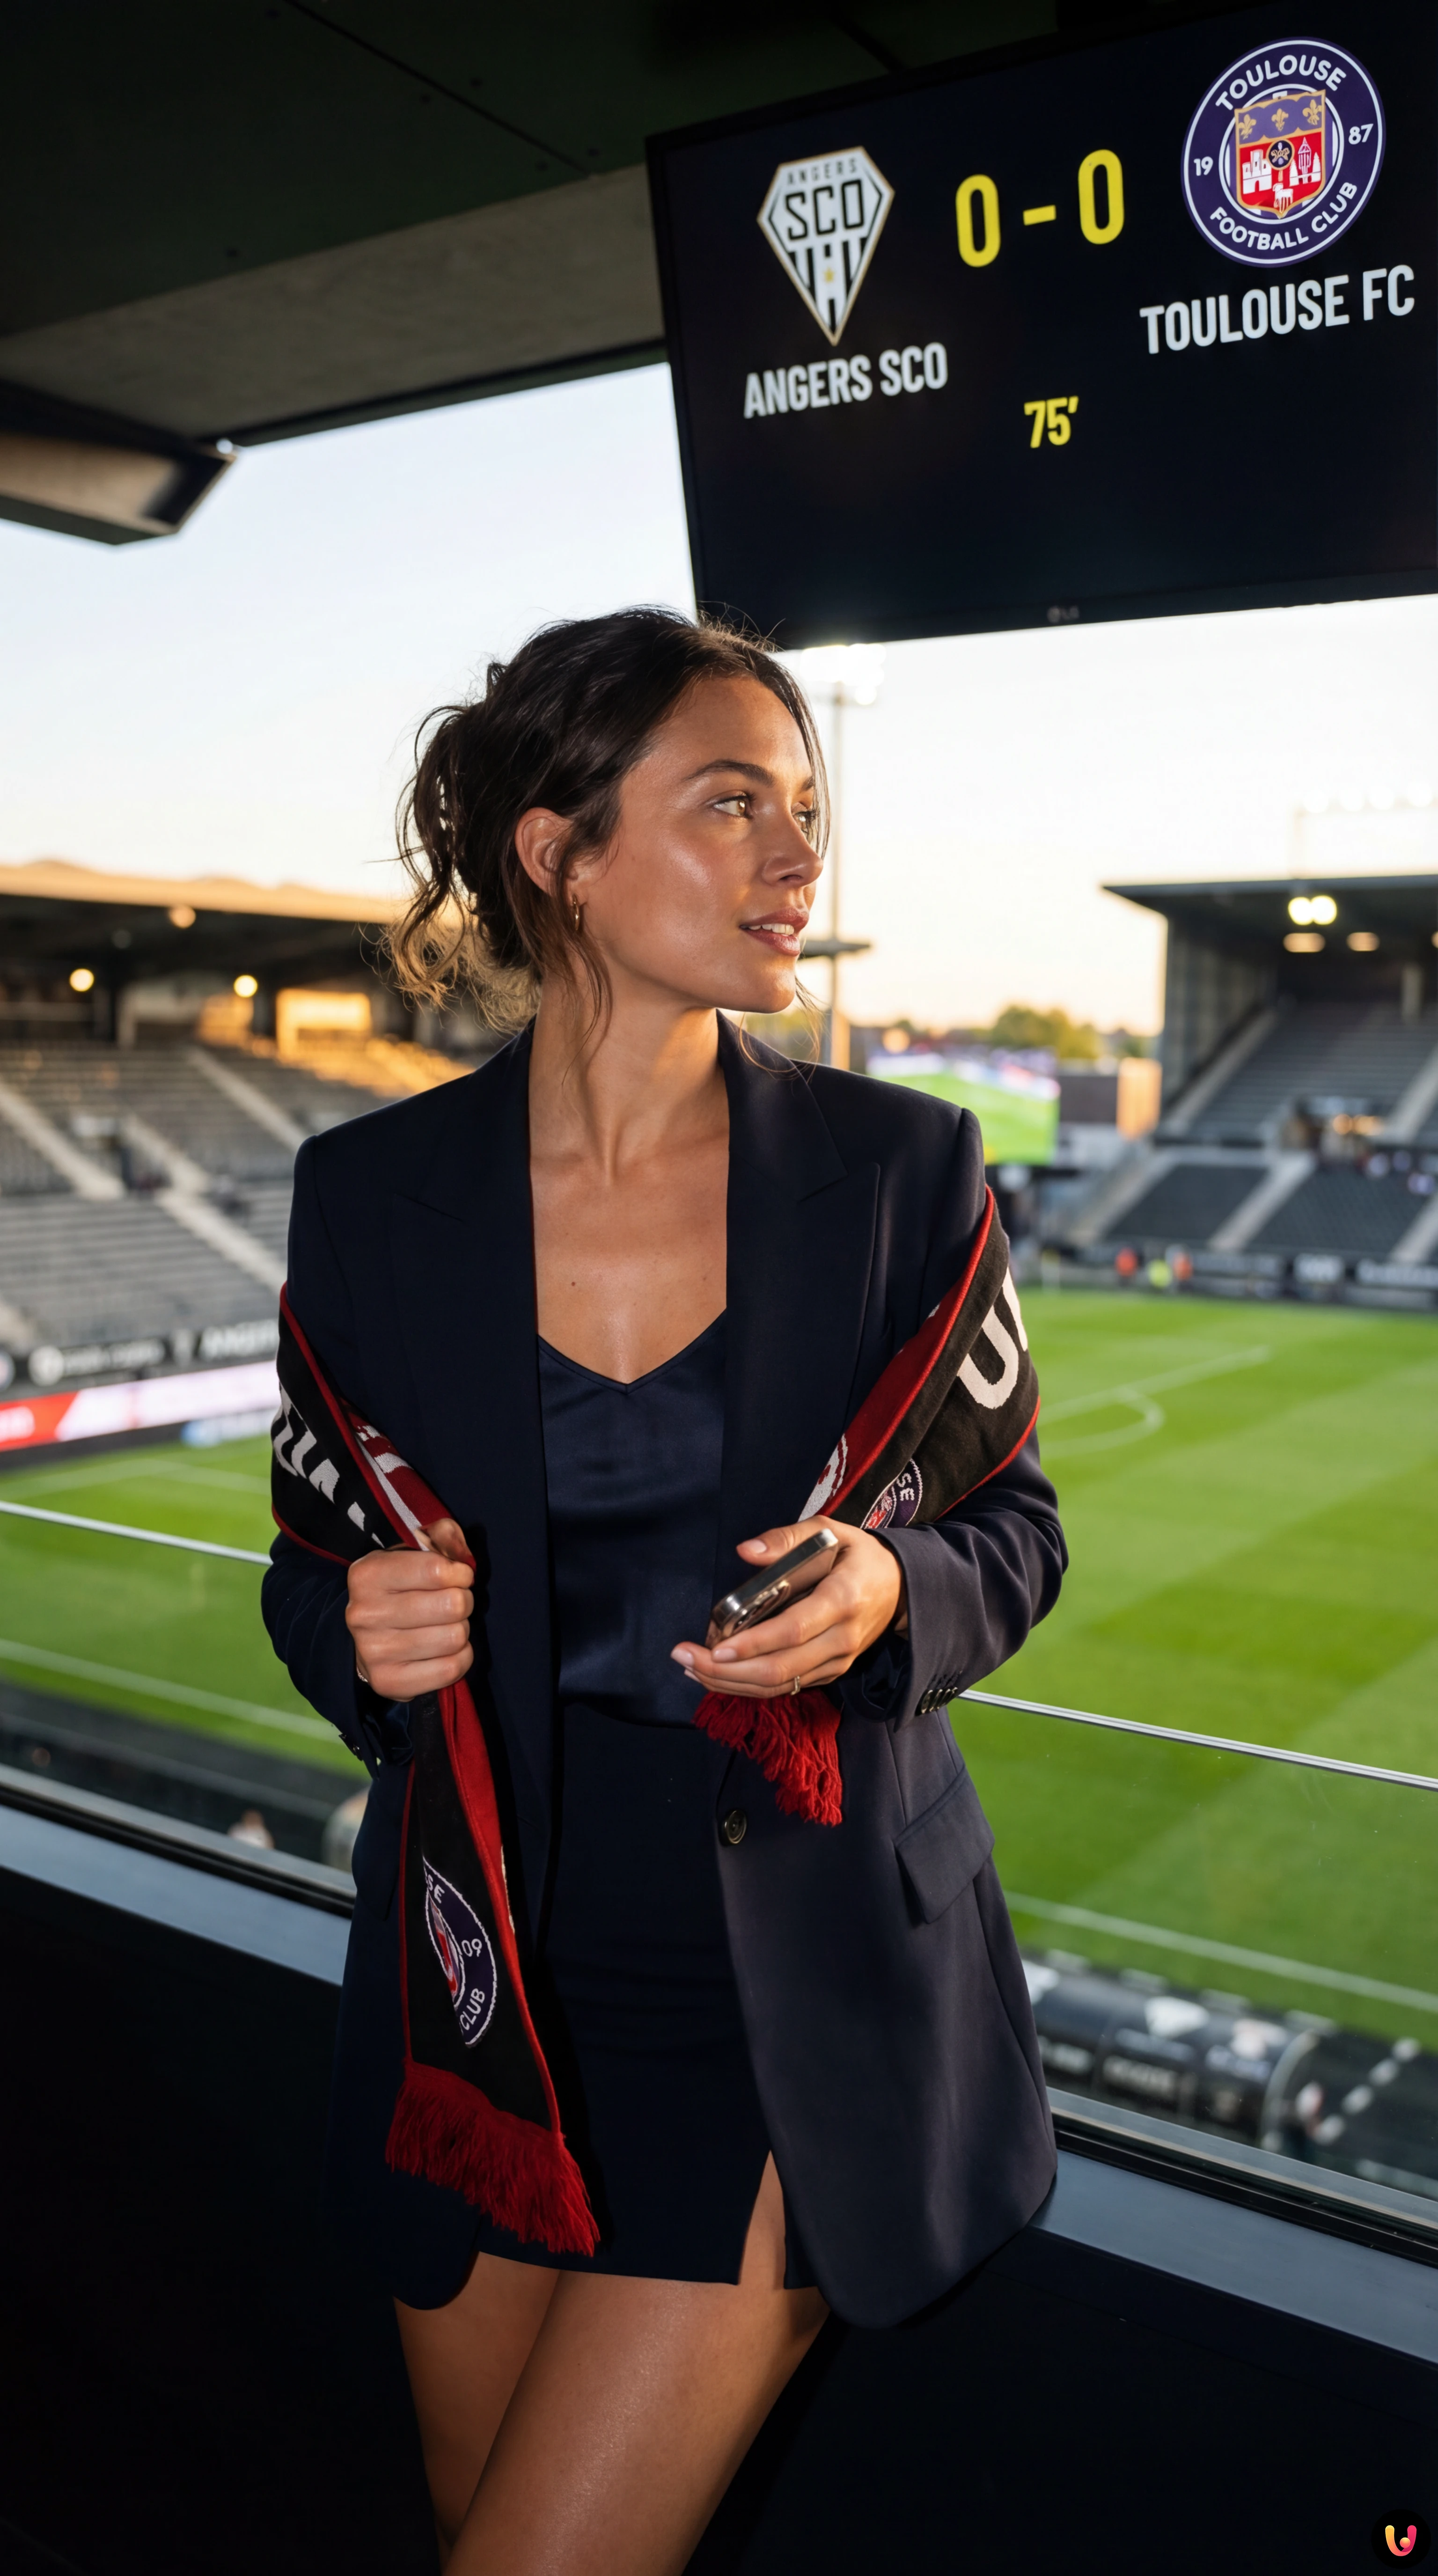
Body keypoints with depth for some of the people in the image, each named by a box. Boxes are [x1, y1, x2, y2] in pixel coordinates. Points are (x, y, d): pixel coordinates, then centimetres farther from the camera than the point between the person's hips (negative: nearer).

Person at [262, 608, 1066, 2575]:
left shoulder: (904, 1167, -8)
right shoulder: (374, 1193, -6)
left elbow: (1013, 1525, 0)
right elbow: (314, 1575, 3)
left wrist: (889, 1598, -21)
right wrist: (359, 1632, -19)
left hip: (800, 1985, -2)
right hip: (495, 1978, 3)